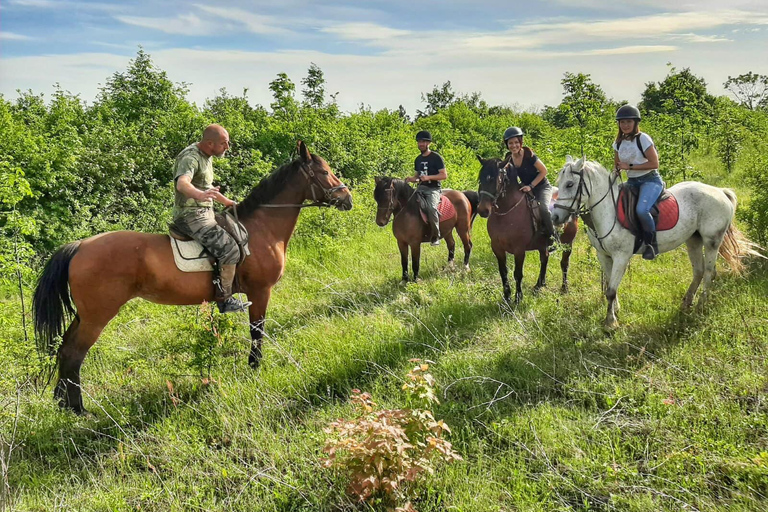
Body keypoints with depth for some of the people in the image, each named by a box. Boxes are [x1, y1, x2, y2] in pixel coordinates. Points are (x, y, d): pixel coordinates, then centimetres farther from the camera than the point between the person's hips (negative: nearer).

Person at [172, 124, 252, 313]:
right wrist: (199, 194, -58)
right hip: (190, 216, -10)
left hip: (204, 213, 10)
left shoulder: (206, 157, 13)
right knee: (229, 249, -21)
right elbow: (182, 183, -39)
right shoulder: (190, 157, -18)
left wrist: (227, 202, 27)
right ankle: (224, 300, -13)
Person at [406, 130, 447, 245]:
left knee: (431, 207, -33)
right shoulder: (418, 159, 16)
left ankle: (435, 236, -22)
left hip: (433, 189, -7)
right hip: (420, 188, 7)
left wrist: (428, 177, -20)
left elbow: (444, 175, -8)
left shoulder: (436, 158, -3)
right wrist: (412, 178, 5)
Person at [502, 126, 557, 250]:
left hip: (542, 187, -6)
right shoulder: (509, 160, -3)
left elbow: (544, 171, -15)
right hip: (526, 188, 6)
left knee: (543, 208, -31)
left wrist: (531, 186, -20)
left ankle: (552, 237, -11)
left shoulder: (529, 154, -20)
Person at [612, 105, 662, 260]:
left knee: (641, 209, -33)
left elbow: (654, 163, -15)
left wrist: (630, 166, -16)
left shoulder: (642, 139, -11)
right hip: (631, 182, 7)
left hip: (650, 180, -7)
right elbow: (617, 165, 20)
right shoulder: (619, 143, 8)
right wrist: (615, 172, -3)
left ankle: (652, 243, -12)